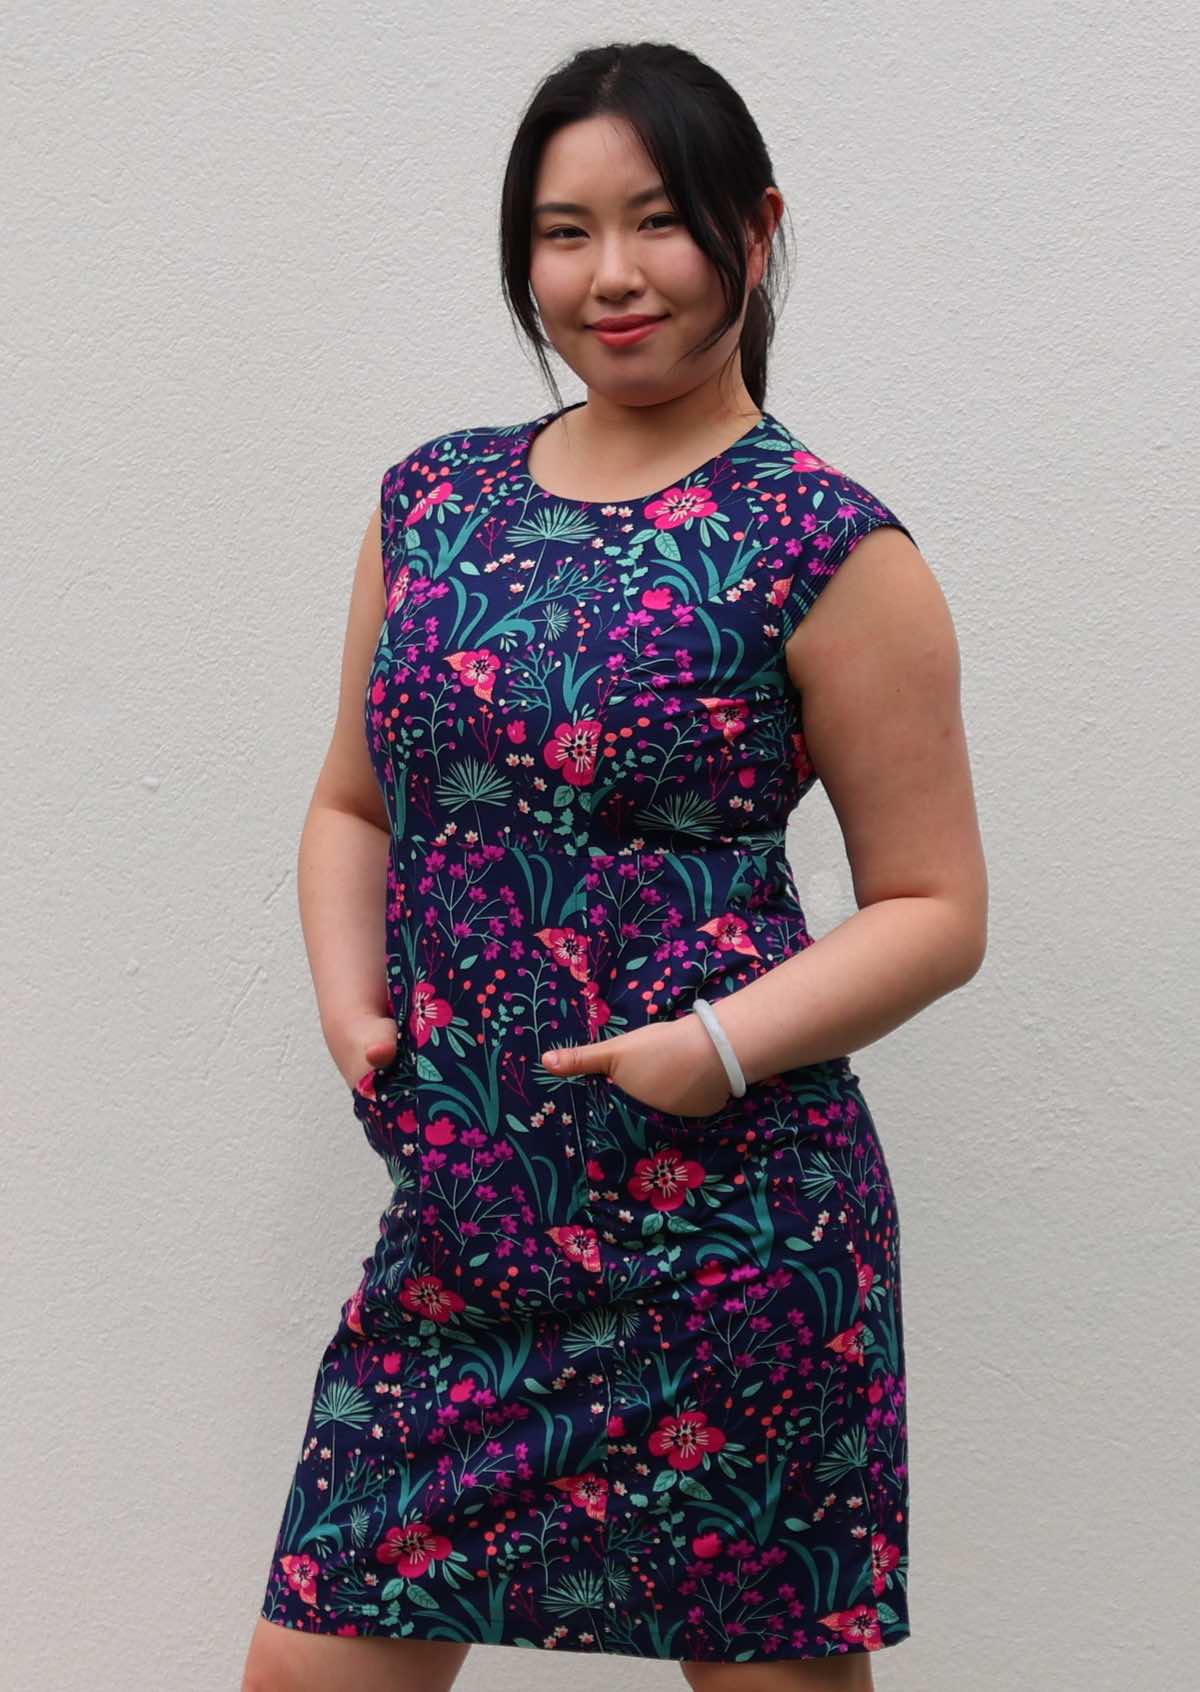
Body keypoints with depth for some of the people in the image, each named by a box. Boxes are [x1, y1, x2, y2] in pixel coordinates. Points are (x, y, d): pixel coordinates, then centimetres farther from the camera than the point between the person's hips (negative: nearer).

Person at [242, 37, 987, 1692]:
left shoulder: (826, 551, -6)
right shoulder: (434, 500, 9)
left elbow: (936, 908, -4)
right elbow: (354, 806, 18)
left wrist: (724, 1047, -18)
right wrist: (350, 997, 0)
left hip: (729, 1228, -4)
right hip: (463, 1209, 5)